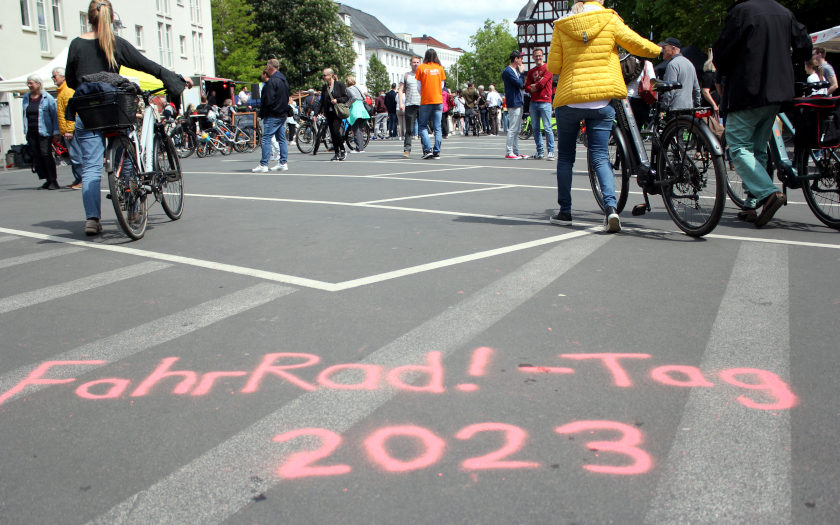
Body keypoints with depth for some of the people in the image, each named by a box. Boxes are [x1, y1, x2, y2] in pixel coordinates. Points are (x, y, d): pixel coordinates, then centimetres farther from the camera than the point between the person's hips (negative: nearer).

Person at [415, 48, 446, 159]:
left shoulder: (421, 68, -2)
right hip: (438, 101, 2)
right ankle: (437, 152, 1)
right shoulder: (440, 68, 4)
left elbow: (419, 86, 2)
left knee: (423, 126, 7)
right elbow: (442, 85, 10)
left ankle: (428, 149, -8)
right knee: (437, 127, 4)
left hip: (425, 101, -2)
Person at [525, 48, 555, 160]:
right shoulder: (531, 71, 18)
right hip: (533, 102, 6)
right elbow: (527, 88, 10)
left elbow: (542, 83, -12)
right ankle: (540, 152, 12)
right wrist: (532, 89, -9)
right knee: (535, 128, 6)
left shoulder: (548, 68, 0)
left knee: (547, 128, -9)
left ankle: (551, 152, -8)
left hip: (545, 101, -6)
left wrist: (534, 86, 4)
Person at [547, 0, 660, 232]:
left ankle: (565, 212, 17)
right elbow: (639, 45, 3)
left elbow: (553, 67, 0)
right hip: (602, 100, 0)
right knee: (600, 157, 5)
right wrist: (661, 51, 23)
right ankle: (610, 207, -15)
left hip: (569, 99, 0)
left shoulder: (562, 27, 1)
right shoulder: (610, 20, -1)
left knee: (565, 157, 14)